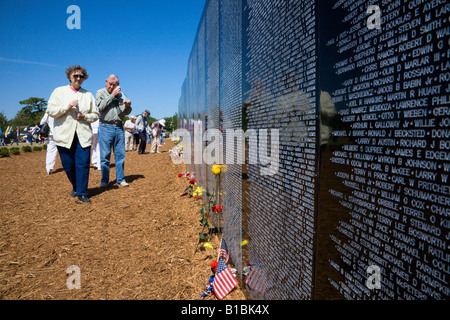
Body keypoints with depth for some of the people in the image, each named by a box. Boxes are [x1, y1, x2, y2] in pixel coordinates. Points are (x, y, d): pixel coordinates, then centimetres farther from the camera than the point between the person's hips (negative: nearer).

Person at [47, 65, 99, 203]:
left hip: (83, 135, 1)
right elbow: (51, 111, 0)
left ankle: (82, 193, 6)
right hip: (64, 135, 0)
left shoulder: (88, 95, 12)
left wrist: (85, 116, -8)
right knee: (68, 165, 6)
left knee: (83, 164, -5)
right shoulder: (59, 91, 8)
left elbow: (95, 115, 12)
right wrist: (67, 107, -14)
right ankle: (75, 187, 30)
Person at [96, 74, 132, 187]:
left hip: (119, 127, 4)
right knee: (105, 156, -2)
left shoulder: (121, 94, 16)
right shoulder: (100, 92, 5)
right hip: (105, 127, -3)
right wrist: (112, 95, -10)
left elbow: (127, 112, 15)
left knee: (120, 155, 4)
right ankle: (104, 180, 9)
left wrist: (128, 105, -6)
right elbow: (101, 106, -13)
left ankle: (120, 179, 12)